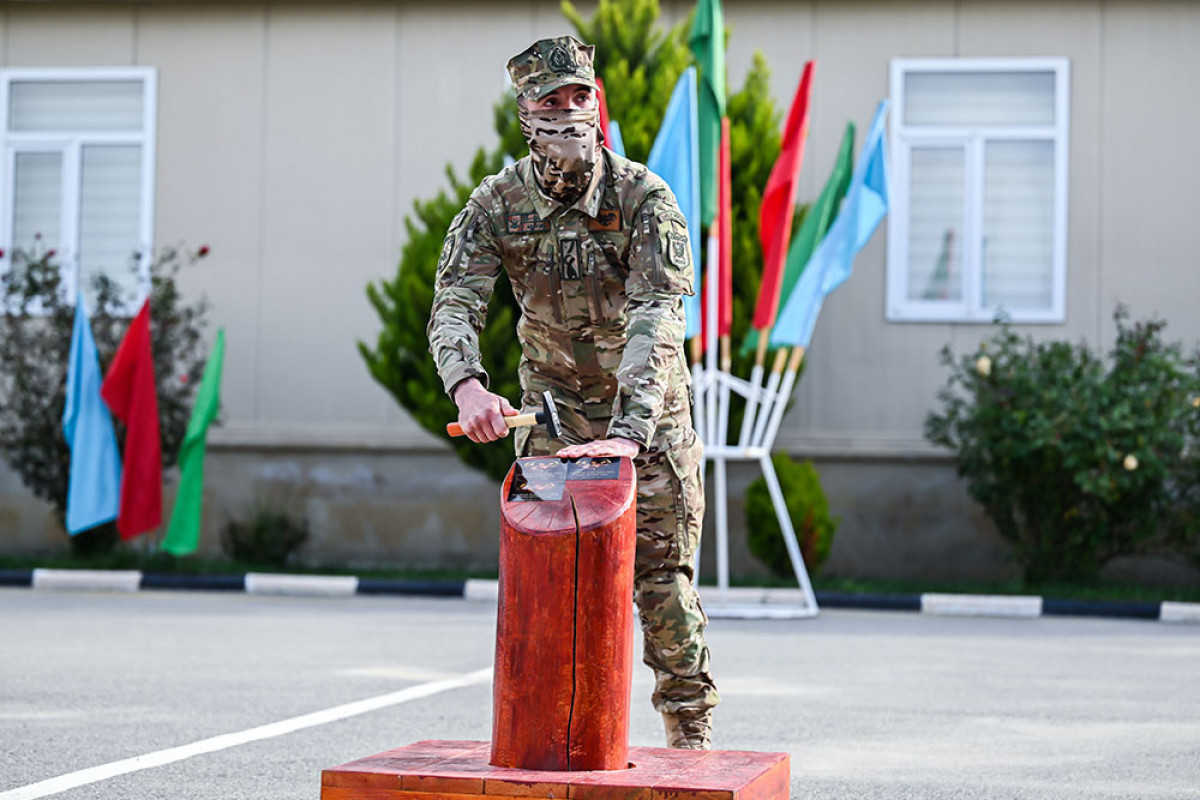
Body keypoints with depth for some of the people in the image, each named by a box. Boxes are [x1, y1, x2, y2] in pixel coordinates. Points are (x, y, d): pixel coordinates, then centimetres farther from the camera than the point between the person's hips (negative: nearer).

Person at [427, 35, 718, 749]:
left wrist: (630, 431, -46)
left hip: (650, 414, -2)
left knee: (664, 581, -1)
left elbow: (658, 317, -32)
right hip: (553, 410, 2)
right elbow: (454, 303, -19)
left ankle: (694, 736, 14)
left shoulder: (644, 197, -21)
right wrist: (468, 384, -42)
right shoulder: (498, 203, -11)